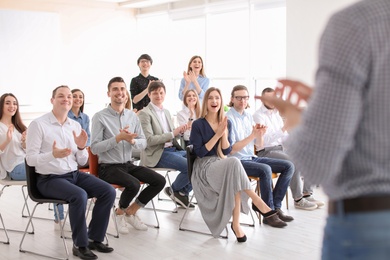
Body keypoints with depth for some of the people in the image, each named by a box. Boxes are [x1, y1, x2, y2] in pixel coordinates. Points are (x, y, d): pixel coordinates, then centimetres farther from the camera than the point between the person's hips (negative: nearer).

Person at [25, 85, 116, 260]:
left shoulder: (76, 126, 8)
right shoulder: (38, 124, -7)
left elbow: (82, 162, 11)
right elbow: (30, 159, -11)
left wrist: (81, 148, -11)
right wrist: (53, 155, -28)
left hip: (74, 174, 6)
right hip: (49, 179, -6)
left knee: (109, 191, -13)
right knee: (79, 195, -33)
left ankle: (94, 238, 2)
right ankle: (80, 245, -13)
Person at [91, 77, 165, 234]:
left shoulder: (133, 116, 7)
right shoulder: (100, 117, -9)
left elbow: (143, 143, 7)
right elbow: (94, 148, -15)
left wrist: (132, 140, -16)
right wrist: (119, 138, -24)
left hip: (128, 164, 6)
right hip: (108, 167, -6)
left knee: (159, 181, -9)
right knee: (134, 184, -31)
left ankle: (131, 211, 11)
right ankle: (120, 212, 3)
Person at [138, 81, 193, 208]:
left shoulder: (166, 112, 17)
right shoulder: (145, 113, -6)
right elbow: (149, 140, -15)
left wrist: (179, 131, -2)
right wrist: (172, 133, -19)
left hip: (173, 149, 8)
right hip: (157, 154, -8)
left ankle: (183, 193, 5)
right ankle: (173, 190, 3)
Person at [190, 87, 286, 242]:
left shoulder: (227, 123, 8)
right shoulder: (198, 125, -5)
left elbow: (226, 151, 3)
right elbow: (199, 153, -10)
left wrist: (224, 133, -13)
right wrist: (217, 134, -15)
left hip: (223, 164, 4)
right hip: (205, 166, -4)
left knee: (234, 181, -34)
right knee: (234, 163, -35)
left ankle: (236, 224, -31)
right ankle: (259, 203, -31)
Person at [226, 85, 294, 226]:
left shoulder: (249, 116, 11)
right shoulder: (228, 119, -12)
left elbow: (259, 145, 13)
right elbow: (231, 150, -18)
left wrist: (260, 134, -9)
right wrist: (252, 135, -21)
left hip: (252, 157, 8)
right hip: (237, 161, -8)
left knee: (289, 166, -3)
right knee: (265, 169, -34)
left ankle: (275, 206, -4)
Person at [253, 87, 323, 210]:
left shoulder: (276, 113, 15)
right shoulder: (258, 115, -11)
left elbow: (285, 136, 21)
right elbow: (265, 140, -24)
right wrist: (283, 129, -30)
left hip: (281, 148, 8)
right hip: (266, 151, -8)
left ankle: (307, 194, -1)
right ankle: (298, 200, -19)